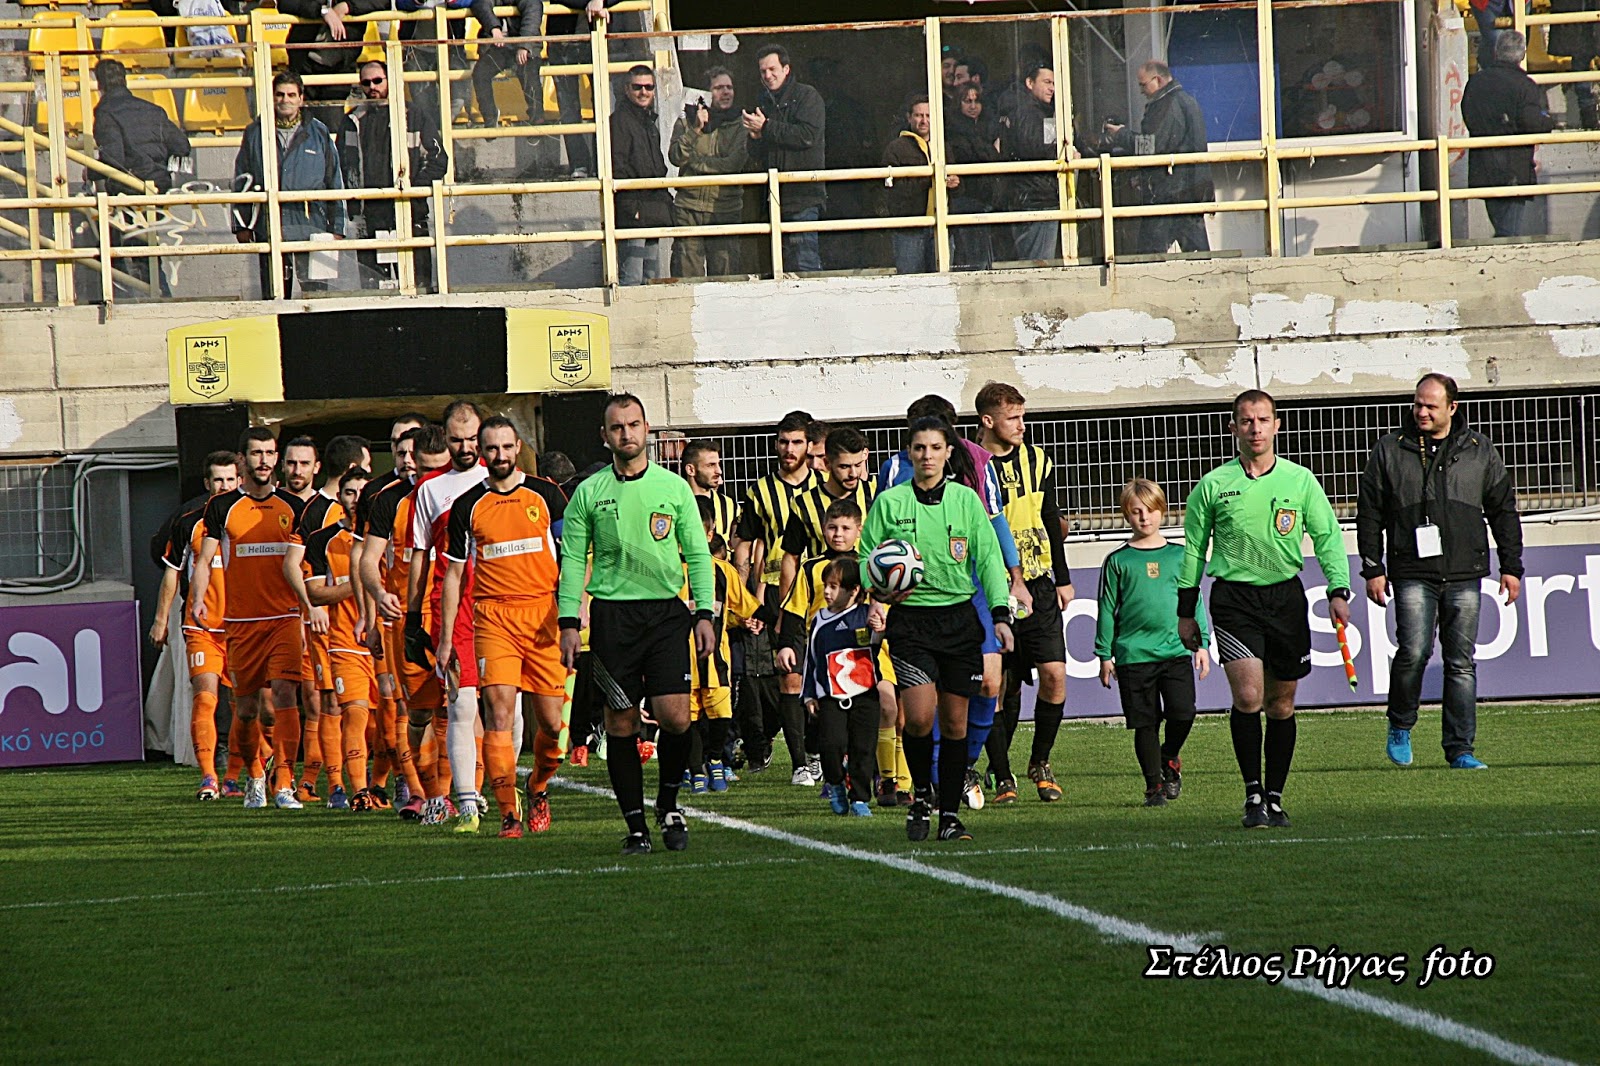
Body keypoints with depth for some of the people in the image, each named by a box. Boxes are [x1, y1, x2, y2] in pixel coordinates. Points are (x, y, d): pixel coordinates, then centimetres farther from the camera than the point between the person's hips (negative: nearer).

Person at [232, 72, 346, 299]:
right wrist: (242, 225, 7)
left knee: (316, 293, -7)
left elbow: (335, 183, 11)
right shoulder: (256, 133, 10)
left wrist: (337, 228, 7)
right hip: (268, 227, 1)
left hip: (310, 227, -1)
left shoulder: (319, 133, 9)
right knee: (272, 296, 3)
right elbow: (241, 183, 13)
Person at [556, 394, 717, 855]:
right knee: (620, 723, -2)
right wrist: (569, 623, -1)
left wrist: (704, 614, 2)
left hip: (666, 611, 0)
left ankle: (668, 803, 14)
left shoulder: (674, 487, 8)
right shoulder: (589, 493, 5)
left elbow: (698, 554, 10)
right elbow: (573, 560, 6)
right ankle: (635, 825, 5)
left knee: (675, 717, -10)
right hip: (612, 613, 0)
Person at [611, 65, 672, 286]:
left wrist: (665, 200, 17)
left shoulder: (649, 121, 20)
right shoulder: (620, 120, -8)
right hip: (633, 212, -9)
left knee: (653, 278, 10)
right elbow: (617, 167, -15)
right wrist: (631, 209, -20)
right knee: (633, 279, -12)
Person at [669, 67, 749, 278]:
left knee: (724, 274, -3)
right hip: (689, 208, 1)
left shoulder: (740, 126, 7)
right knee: (687, 271, -5)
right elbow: (675, 156, -4)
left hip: (725, 211, -1)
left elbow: (736, 162, -7)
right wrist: (695, 130, -15)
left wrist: (695, 160, -4)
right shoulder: (685, 123, 11)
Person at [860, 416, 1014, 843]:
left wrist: (1000, 613, -2)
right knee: (919, 716, -16)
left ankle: (950, 815, 12)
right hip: (910, 618, -2)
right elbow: (866, 556, 8)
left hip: (959, 616, 2)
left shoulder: (966, 499, 6)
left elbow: (988, 558, 8)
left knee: (955, 722, 3)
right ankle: (920, 795, 8)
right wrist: (877, 594, -12)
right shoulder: (889, 502, 3)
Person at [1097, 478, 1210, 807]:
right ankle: (1154, 784, 11)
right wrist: (1105, 654, 2)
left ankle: (1169, 759, 17)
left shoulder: (1178, 556, 9)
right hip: (1133, 654, -1)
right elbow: (1107, 609, 6)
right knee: (1145, 723, 0)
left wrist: (1201, 644, 8)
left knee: (1183, 713, -12)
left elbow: (1194, 603, 14)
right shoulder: (1118, 561, 4)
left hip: (1176, 649, 1)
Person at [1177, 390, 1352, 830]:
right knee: (1248, 696, -17)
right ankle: (1253, 794, -9)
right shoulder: (1213, 486, 1)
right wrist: (1186, 611, 9)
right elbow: (1193, 548, 9)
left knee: (1281, 703, 7)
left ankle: (1275, 798, 17)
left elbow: (1327, 536, 7)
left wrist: (1338, 591, -6)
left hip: (1286, 594, 2)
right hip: (1234, 597, -2)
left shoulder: (1300, 481, 3)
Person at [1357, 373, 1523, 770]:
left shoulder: (1480, 451, 10)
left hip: (1465, 575, 2)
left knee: (1462, 663, 2)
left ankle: (1460, 749, 8)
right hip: (1413, 575, -2)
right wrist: (1373, 569, 2)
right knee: (1414, 651, -16)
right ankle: (1400, 727, 7)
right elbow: (1369, 514, 8)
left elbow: (1503, 510, 14)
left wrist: (1511, 567, 9)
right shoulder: (1389, 451, 7)